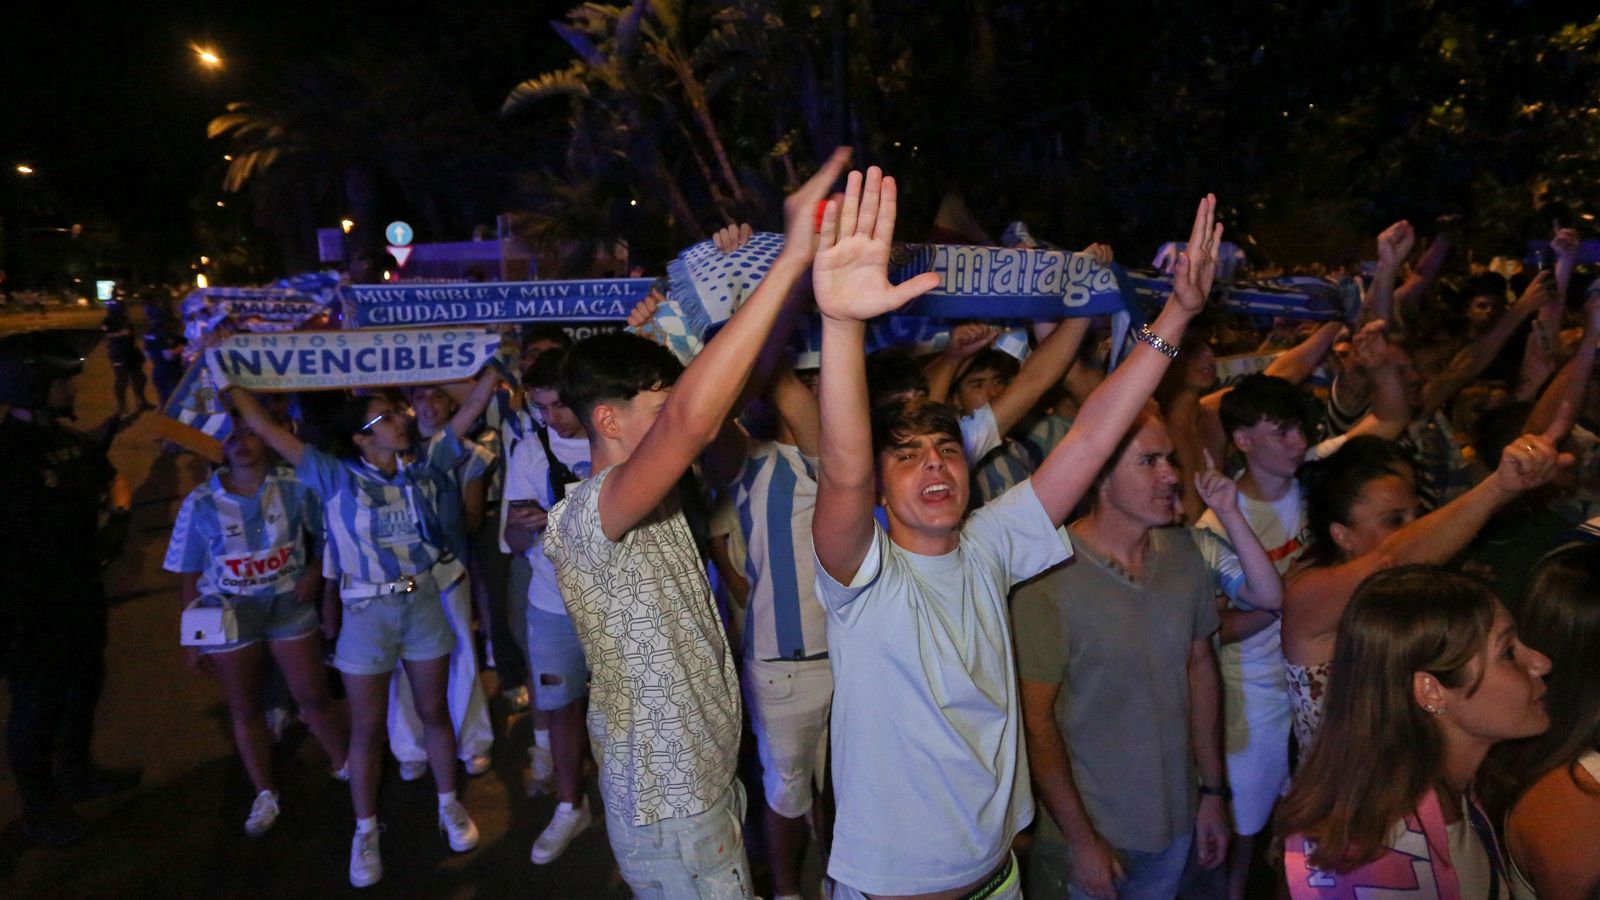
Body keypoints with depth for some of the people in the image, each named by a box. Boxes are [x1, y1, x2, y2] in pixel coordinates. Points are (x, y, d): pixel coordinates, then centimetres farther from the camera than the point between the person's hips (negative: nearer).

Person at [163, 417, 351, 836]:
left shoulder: (295, 487, -12)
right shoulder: (201, 504, -10)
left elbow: (326, 534, 2)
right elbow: (189, 578, -2)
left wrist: (315, 572, -15)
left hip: (289, 603, -1)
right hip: (228, 614, 1)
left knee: (313, 696, 5)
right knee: (244, 709, 13)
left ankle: (349, 767, 26)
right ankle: (265, 795, 30)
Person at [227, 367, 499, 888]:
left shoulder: (424, 468, -1)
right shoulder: (336, 477, -7)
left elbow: (470, 410, -1)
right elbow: (265, 428, -7)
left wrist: (495, 364, -2)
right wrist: (227, 379, -6)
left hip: (426, 604, 2)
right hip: (367, 613, -2)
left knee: (434, 712, 15)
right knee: (367, 728, 10)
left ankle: (449, 806, 35)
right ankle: (365, 830, 30)